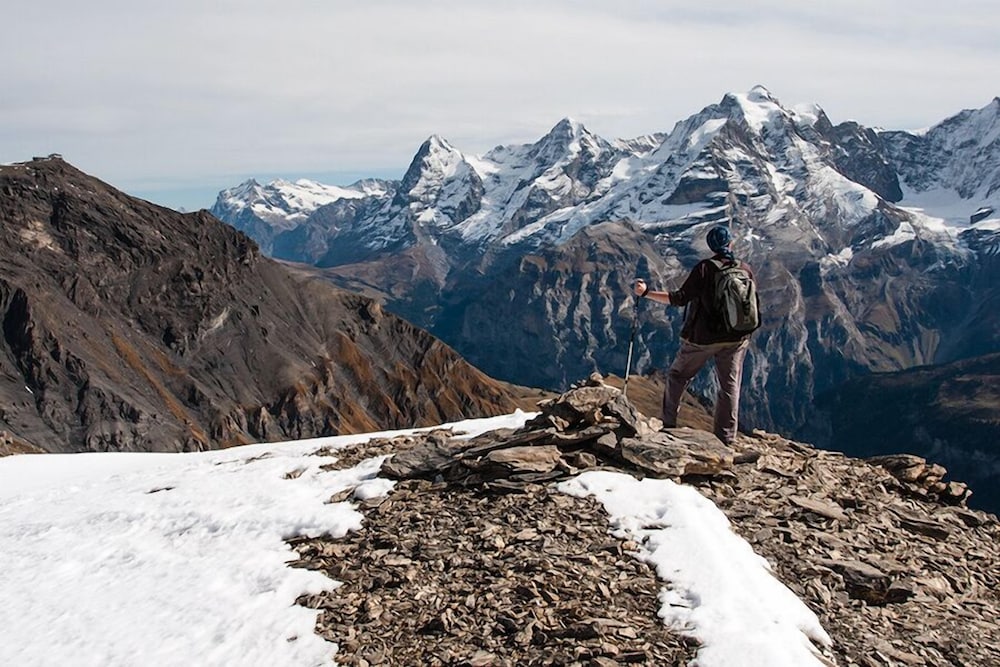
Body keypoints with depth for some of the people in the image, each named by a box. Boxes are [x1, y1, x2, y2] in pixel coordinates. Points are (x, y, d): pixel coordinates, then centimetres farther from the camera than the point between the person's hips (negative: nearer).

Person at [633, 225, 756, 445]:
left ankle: (669, 424, 17)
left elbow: (681, 298, -17)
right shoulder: (745, 270, 0)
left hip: (702, 337, -3)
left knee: (678, 375, 15)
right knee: (730, 387, 9)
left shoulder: (704, 268, -12)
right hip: (735, 338, 3)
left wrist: (646, 293, -14)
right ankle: (726, 438, 10)